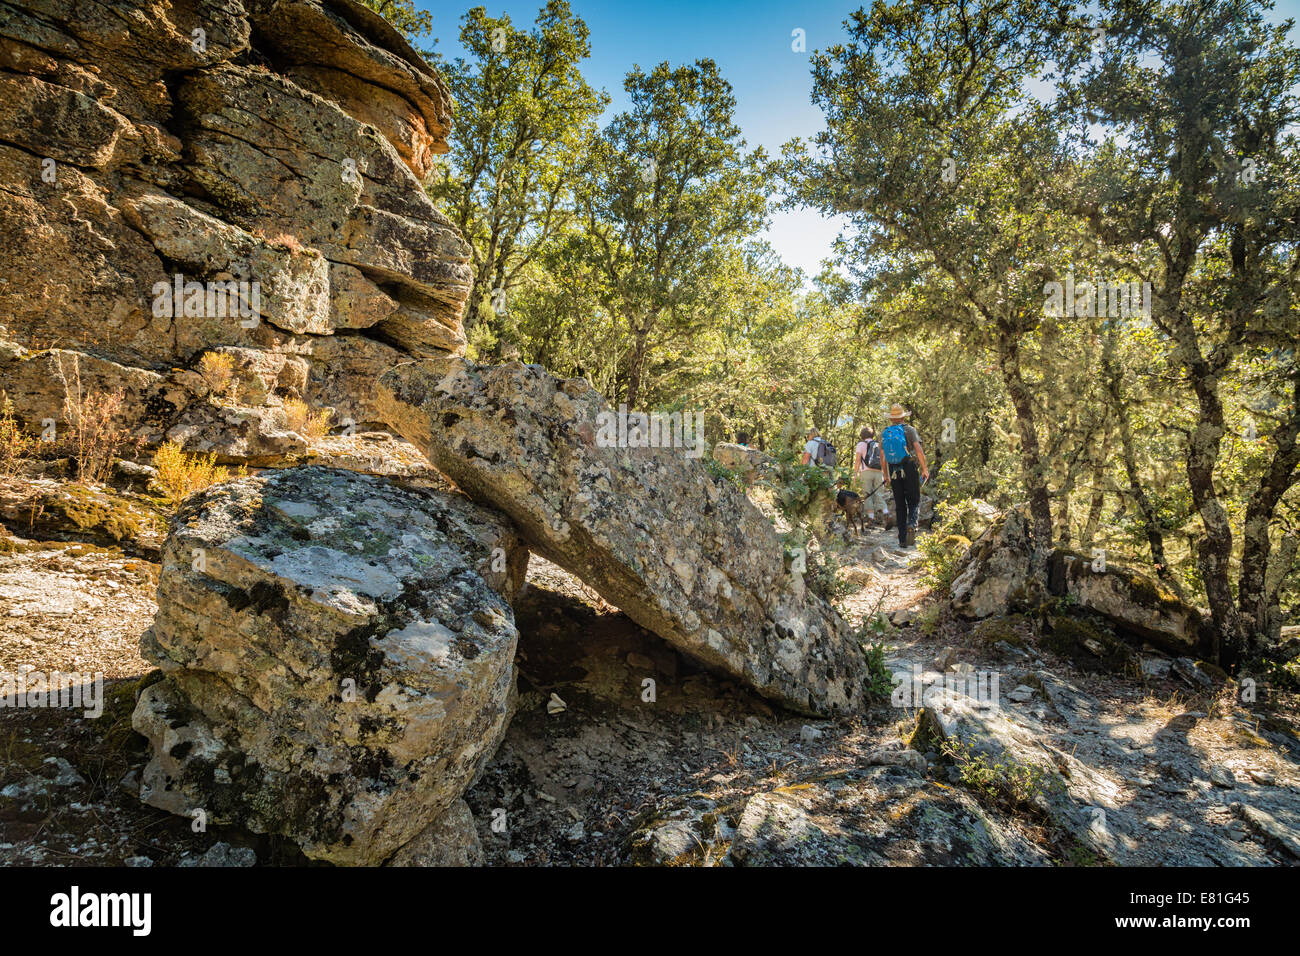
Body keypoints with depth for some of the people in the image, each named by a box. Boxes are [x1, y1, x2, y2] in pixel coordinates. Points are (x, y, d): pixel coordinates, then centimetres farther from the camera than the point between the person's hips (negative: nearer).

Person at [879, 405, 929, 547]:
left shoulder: (884, 433, 9)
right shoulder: (909, 430, 0)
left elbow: (882, 457, 9)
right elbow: (919, 450, -12)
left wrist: (886, 476, 15)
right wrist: (925, 469, -8)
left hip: (894, 473, 3)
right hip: (909, 471, -3)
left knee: (900, 506, 8)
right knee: (914, 502, 8)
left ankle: (902, 539, 5)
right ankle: (911, 524, -22)